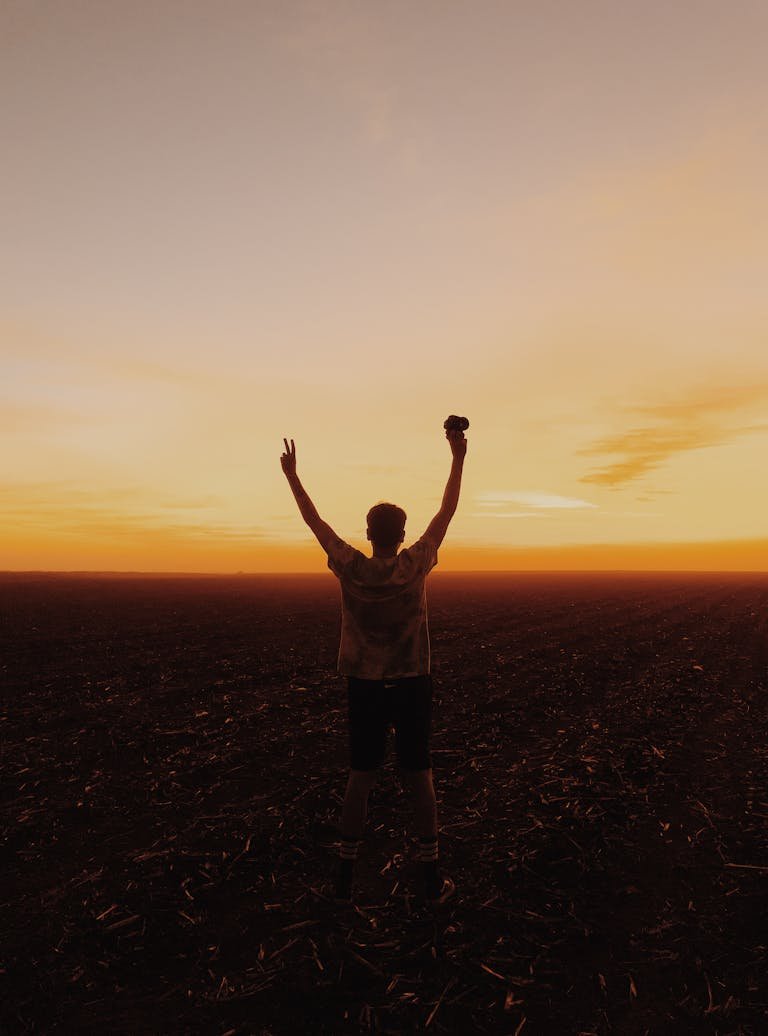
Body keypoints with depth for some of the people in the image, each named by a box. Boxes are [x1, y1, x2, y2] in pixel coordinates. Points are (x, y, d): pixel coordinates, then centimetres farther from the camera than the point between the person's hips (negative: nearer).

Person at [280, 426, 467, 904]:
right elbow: (447, 513, -3)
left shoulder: (351, 569, -10)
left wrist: (293, 476, 12)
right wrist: (458, 459, 5)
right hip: (412, 685, -1)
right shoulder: (415, 565, -11)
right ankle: (432, 876, 15)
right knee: (420, 778, 7)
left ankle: (346, 873, 19)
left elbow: (316, 521, 1)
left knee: (360, 778, 10)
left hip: (365, 686, 1)